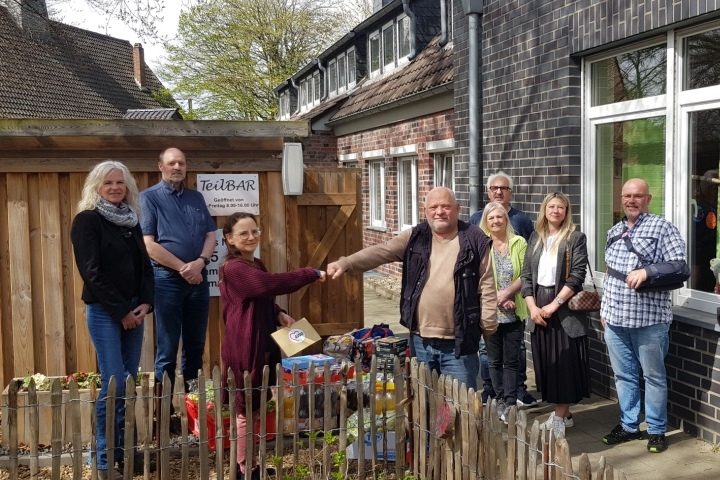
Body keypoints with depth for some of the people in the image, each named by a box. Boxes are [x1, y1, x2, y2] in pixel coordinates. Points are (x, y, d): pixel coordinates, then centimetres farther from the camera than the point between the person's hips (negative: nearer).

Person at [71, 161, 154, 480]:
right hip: (104, 312, -6)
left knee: (130, 383, 7)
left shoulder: (131, 222, 13)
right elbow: (92, 272, -13)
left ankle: (124, 450, 18)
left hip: (133, 311, 6)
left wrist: (145, 303, -4)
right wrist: (121, 311, -13)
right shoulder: (87, 221, -6)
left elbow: (145, 266, 12)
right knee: (114, 383, -9)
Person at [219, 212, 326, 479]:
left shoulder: (256, 265, 14)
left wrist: (279, 314, 3)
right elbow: (269, 285, -31)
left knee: (256, 406, 16)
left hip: (262, 343, 9)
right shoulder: (233, 268, -17)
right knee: (247, 408, 2)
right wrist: (312, 274, -26)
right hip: (244, 347, -9)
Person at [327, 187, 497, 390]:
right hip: (420, 340, 3)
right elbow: (379, 252, -5)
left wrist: (488, 325, -8)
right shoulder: (415, 237, 4)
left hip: (458, 343, -3)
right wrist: (345, 263, -19)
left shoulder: (475, 241, -4)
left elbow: (487, 286, -4)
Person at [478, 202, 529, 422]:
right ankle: (501, 401, 21)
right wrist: (498, 300, -12)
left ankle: (510, 404, 11)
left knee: (511, 360, 5)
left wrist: (506, 293, -15)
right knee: (495, 360, 10)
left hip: (514, 312, 0)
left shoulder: (519, 243, 2)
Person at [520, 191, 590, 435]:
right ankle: (563, 414, 20)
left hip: (565, 310, -5)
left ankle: (560, 417, 8)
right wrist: (533, 307, -5)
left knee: (565, 363, -2)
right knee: (545, 362, 8)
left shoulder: (575, 238, -3)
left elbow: (576, 276, -11)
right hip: (538, 309, 5)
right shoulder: (535, 238, 11)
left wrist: (553, 305, -15)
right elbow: (526, 275, 7)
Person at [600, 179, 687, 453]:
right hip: (615, 318, 6)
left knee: (653, 376, 6)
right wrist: (604, 310, 17)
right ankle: (628, 425, 26)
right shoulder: (614, 232, 14)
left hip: (648, 318, -5)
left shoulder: (662, 227, -4)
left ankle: (657, 430, 18)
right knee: (624, 375, 13)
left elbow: (680, 265, -12)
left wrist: (647, 271, -24)